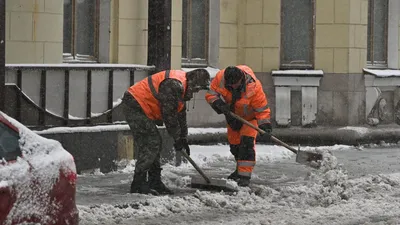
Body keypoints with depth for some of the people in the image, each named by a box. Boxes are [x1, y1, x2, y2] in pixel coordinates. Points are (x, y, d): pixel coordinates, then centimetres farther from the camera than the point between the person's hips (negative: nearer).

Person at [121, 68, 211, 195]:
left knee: (154, 145, 12)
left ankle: (155, 182, 18)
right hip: (134, 105, -11)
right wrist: (177, 138, -10)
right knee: (151, 143, -13)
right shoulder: (173, 84, -23)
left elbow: (181, 114, 21)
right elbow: (169, 114, -20)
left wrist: (183, 138, 20)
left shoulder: (182, 86, 13)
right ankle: (138, 184, -12)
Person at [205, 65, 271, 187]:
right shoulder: (220, 77, -29)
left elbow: (262, 108, -28)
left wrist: (265, 125, -37)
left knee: (247, 142, -19)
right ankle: (240, 168, 37)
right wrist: (219, 104, -35)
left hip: (249, 115, -4)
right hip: (232, 114, 5)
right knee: (234, 142, 13)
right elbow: (210, 94, -16)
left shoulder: (253, 86, -37)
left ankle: (245, 174, -19)